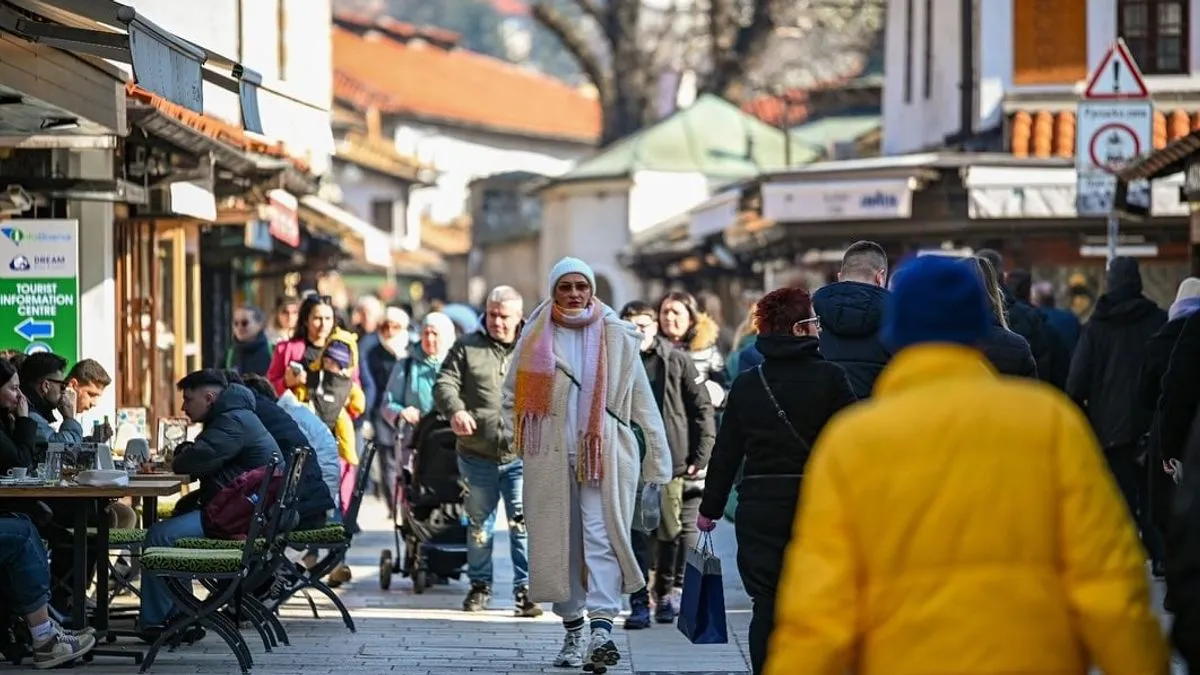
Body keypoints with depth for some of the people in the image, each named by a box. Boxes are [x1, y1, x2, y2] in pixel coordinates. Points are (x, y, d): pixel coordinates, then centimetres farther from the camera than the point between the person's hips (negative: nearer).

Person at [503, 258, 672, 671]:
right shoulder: (536, 338, 8)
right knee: (559, 542, 4)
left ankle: (601, 628, -22)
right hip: (551, 456, 2)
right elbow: (512, 396, 17)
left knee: (602, 538, -13)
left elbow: (641, 399, 6)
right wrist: (522, 439, 4)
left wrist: (658, 454, 3)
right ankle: (573, 632, 13)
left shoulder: (617, 336, 5)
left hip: (605, 452, -2)